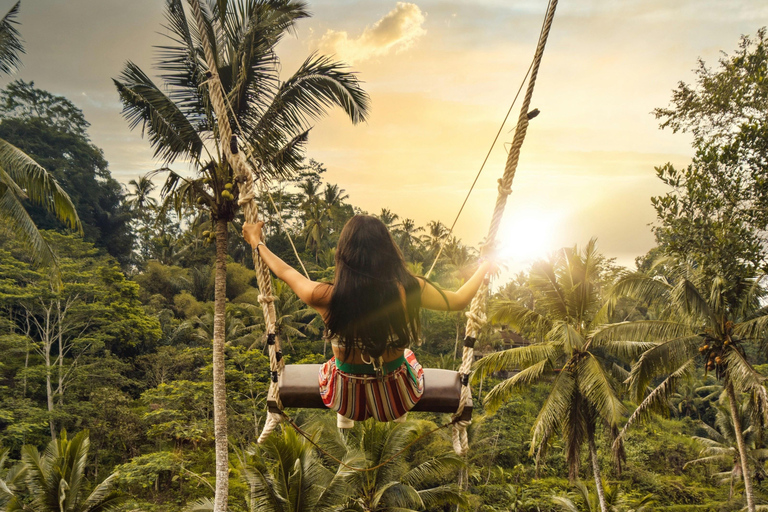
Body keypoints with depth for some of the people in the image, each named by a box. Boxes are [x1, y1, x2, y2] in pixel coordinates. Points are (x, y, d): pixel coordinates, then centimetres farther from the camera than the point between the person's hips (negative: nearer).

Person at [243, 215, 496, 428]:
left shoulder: (324, 297, -26)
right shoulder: (409, 290, -26)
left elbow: (285, 271, -5)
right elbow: (459, 300, -7)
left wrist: (257, 242, 15)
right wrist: (484, 268, 13)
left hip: (346, 397, 0)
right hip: (396, 394, 1)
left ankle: (344, 425, 61)